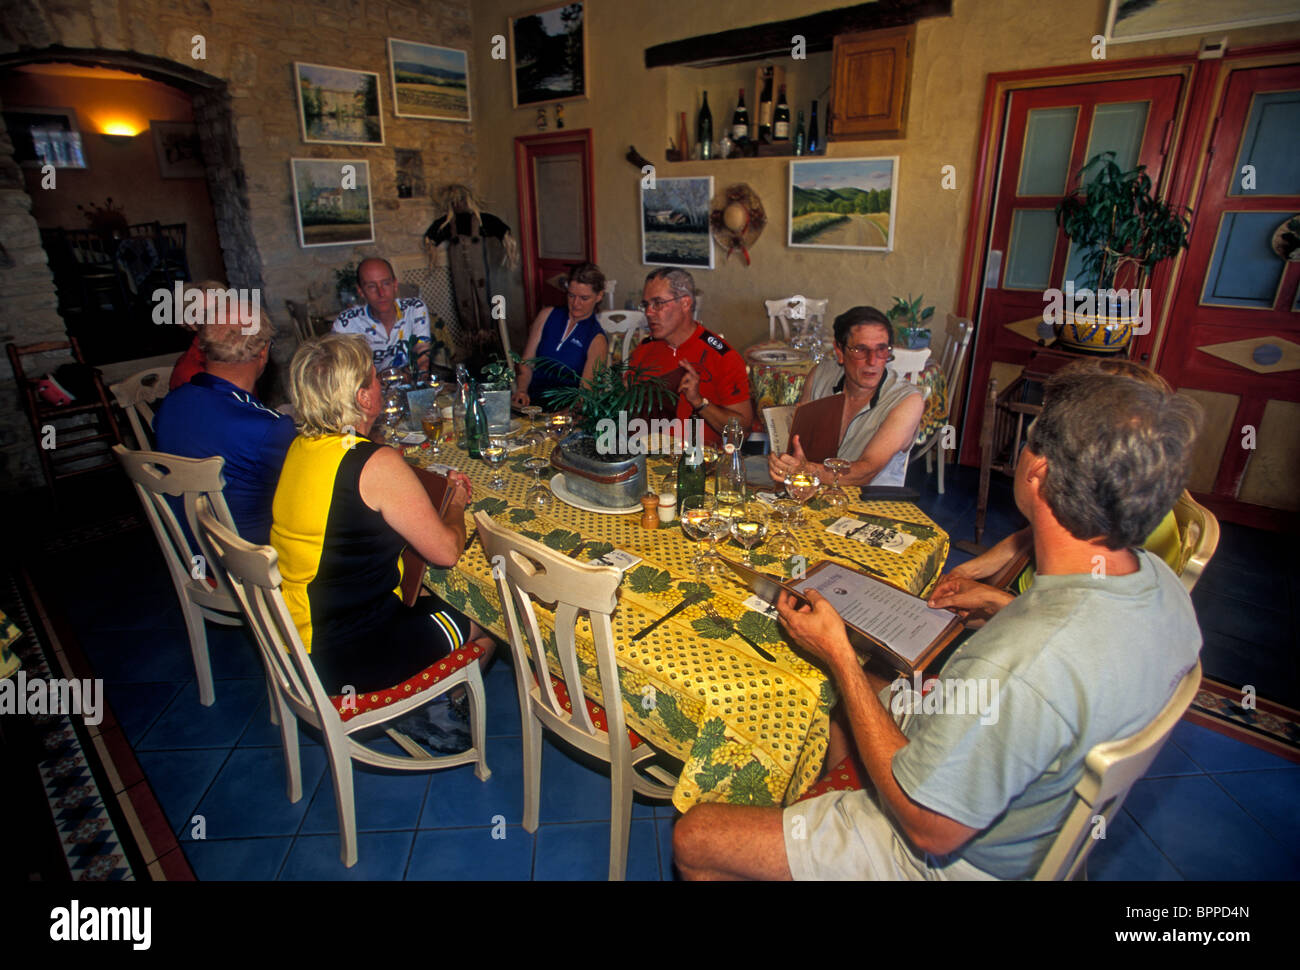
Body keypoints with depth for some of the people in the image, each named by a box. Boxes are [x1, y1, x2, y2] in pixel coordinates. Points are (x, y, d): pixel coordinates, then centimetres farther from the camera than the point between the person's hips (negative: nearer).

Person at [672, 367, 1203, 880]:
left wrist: (838, 655, -26)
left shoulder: (1015, 668, -43)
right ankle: (813, 817, 49)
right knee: (833, 686, 26)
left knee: (695, 835, -1)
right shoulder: (1159, 581, -14)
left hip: (949, 858, -8)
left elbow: (930, 828, -28)